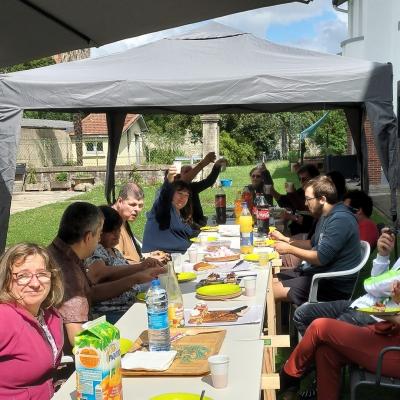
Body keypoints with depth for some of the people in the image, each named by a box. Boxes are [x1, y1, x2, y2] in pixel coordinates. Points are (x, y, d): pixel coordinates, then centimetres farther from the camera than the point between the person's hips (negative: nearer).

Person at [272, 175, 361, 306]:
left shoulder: (340, 220, -21)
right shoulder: (326, 216, 13)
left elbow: (321, 258, -24)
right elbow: (313, 244, 24)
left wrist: (289, 249, -13)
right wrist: (286, 240, 13)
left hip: (335, 285, -11)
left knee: (272, 291, -18)